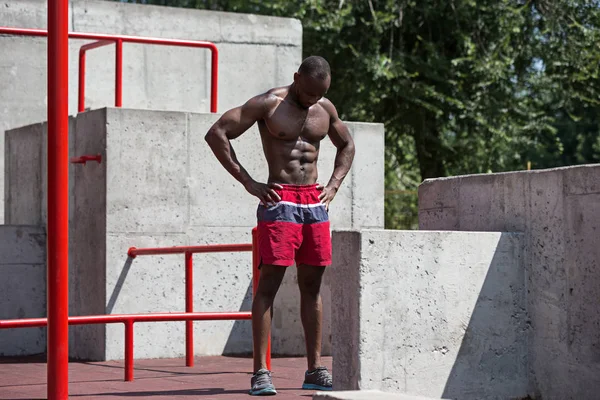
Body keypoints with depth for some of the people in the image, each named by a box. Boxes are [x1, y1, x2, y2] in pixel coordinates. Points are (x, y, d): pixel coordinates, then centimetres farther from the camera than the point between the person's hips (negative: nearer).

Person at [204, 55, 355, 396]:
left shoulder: (326, 109, 11)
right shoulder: (268, 104, -5)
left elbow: (347, 145, 28)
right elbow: (217, 134, -8)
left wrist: (334, 185, 12)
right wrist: (248, 182, -11)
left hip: (315, 202, 6)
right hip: (279, 201, -5)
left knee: (312, 284, 7)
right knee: (270, 282, -8)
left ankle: (315, 369, 12)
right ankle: (261, 371, -7)